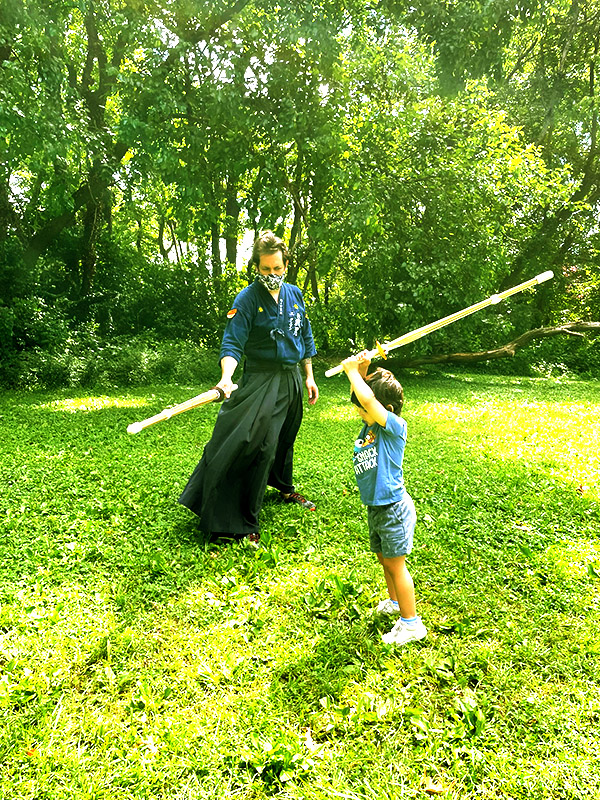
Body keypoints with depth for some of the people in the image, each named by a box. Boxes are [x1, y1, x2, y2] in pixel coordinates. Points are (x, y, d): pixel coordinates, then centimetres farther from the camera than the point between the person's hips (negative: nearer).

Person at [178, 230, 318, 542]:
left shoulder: (294, 294, 8)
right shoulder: (247, 300, -12)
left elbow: (305, 337, 16)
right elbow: (232, 344, -20)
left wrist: (309, 376, 14)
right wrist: (226, 377, -38)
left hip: (292, 378, 6)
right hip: (261, 379, -6)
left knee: (286, 439, 21)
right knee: (260, 446, -13)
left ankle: (286, 489, 47)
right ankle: (245, 522, -3)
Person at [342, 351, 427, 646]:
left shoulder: (395, 426, -20)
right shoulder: (371, 424, 3)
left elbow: (368, 399, -33)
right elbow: (362, 397, 10)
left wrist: (352, 371, -20)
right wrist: (361, 369, -7)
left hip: (394, 509, -8)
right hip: (375, 508, 8)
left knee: (395, 564, 2)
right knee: (384, 559, 22)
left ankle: (411, 624, 17)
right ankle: (395, 601, 45)